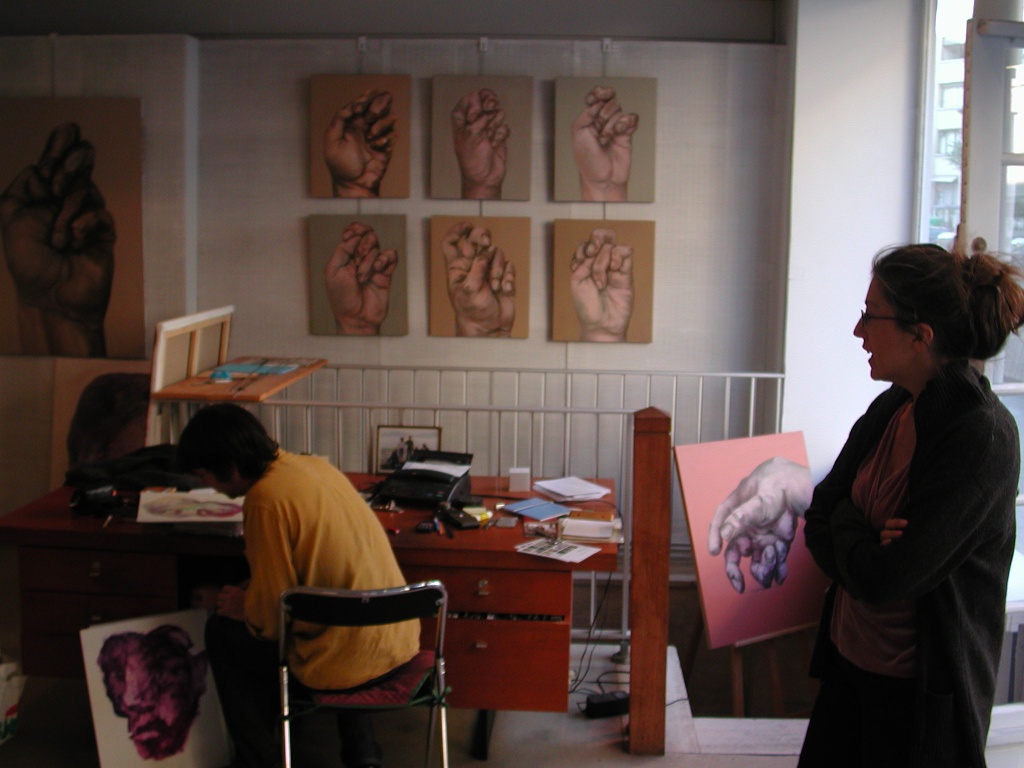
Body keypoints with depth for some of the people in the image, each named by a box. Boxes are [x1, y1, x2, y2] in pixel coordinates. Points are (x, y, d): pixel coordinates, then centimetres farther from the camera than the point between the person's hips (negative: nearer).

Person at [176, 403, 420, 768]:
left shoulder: (266, 500, -18)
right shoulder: (315, 466, 6)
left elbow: (271, 616, -15)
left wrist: (244, 606, 6)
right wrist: (254, 595, 19)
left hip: (350, 662, -7)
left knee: (221, 632, 12)